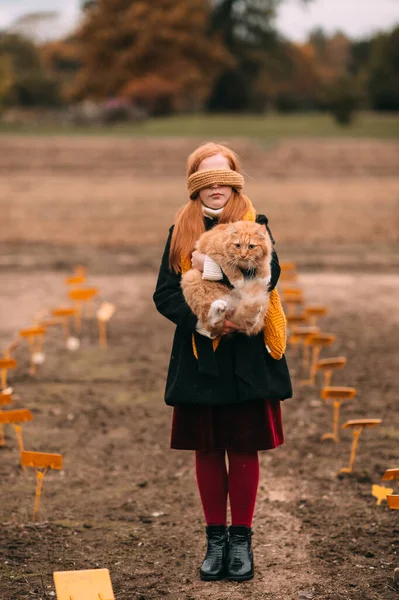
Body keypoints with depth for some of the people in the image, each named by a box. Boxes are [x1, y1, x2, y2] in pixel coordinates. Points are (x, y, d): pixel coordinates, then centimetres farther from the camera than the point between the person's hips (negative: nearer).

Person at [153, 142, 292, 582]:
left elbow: (269, 273, -17)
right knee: (207, 451, 8)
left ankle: (241, 540, 15)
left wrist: (215, 267, -25)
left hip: (245, 359, -2)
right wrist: (200, 321, -16)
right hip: (198, 359, 2)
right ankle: (215, 540, 19)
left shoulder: (254, 226, 1)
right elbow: (164, 294, -1)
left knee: (244, 449, 4)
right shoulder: (180, 232, 6)